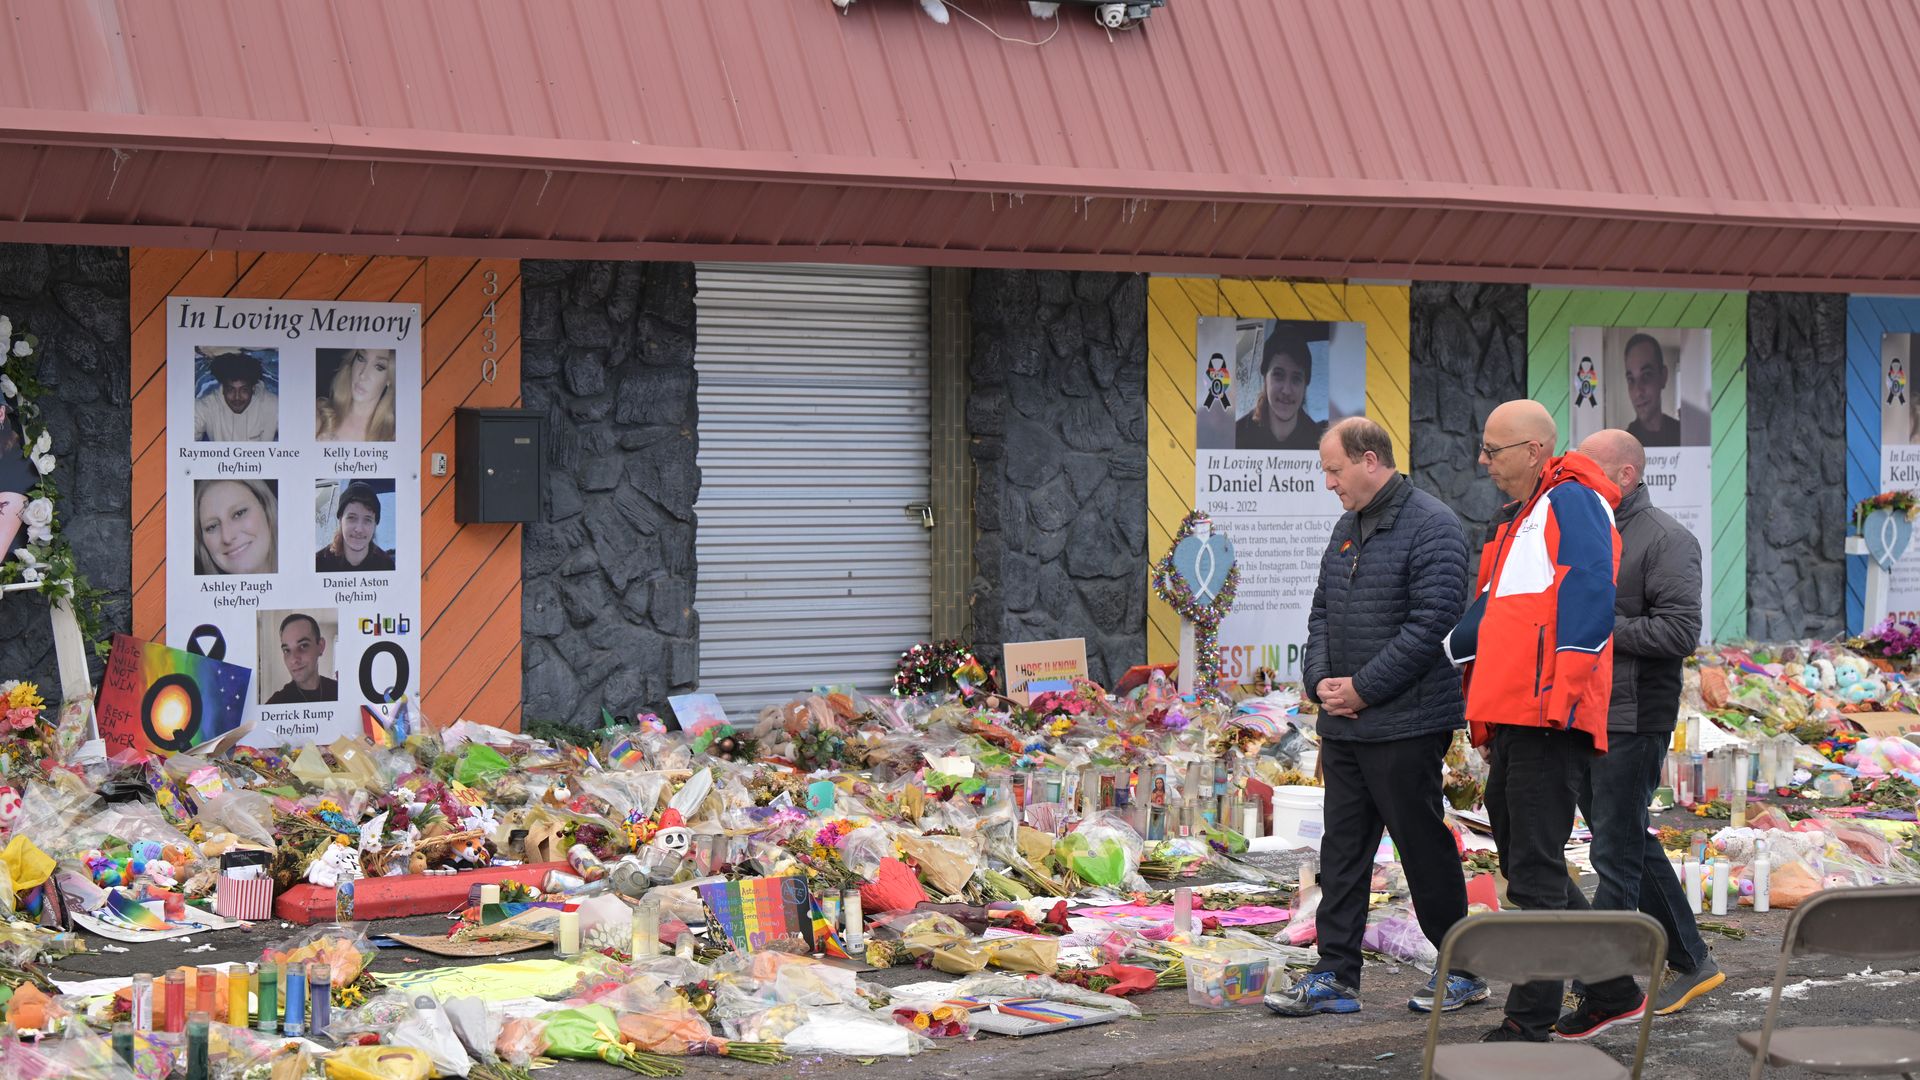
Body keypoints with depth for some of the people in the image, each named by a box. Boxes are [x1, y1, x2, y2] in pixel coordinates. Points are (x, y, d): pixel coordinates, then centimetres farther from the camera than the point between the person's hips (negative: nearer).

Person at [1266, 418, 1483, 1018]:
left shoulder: (1431, 527, -13)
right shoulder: (1348, 527, 15)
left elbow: (1432, 623, -19)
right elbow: (1322, 610, 20)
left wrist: (1363, 688, -17)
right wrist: (1320, 679, 1)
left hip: (1406, 726, -8)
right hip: (1344, 723, 8)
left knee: (1425, 847, 0)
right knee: (1342, 850, 9)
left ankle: (1463, 970, 14)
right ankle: (1335, 976, 13)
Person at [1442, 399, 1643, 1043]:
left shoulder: (1572, 503, -5)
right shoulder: (1516, 522, 25)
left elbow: (1588, 599, -16)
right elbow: (1490, 615, 30)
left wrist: (1563, 693, -23)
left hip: (1549, 722, -10)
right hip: (1511, 721, 10)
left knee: (1535, 871, -9)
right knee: (1524, 864, 14)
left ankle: (1529, 1024, -7)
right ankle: (1613, 994, 24)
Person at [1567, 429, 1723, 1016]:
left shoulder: (1665, 539, -10)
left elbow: (1680, 632, -19)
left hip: (1632, 723, -9)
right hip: (1581, 720, 9)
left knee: (1616, 856, -5)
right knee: (1631, 844, 15)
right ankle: (1691, 962, 27)